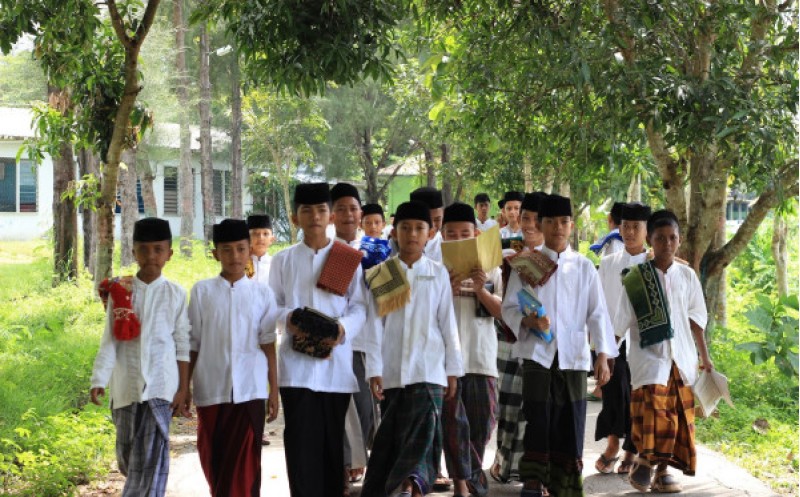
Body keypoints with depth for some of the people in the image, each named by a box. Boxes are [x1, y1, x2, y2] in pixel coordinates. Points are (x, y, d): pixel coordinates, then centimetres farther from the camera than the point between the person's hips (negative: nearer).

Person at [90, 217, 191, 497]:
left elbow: (182, 346, 3)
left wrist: (184, 390, 0)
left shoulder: (175, 294, 2)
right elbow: (109, 341, 0)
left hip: (160, 385, -2)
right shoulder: (119, 292, 4)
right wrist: (99, 380, -10)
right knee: (127, 458, 12)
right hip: (126, 386, 2)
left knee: (150, 460, -10)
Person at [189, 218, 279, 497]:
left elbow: (269, 344, 5)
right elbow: (192, 344, 7)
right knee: (214, 462, 10)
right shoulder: (202, 291, 4)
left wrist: (274, 390, 4)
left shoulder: (262, 293, 4)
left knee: (245, 464, -4)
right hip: (211, 390, 1)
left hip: (250, 390, -1)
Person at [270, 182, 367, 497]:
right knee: (301, 438, -7)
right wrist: (288, 319, -14)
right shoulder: (283, 260, 9)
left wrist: (343, 329, -17)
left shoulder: (348, 258, 7)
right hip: (297, 360, 0)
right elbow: (272, 305, 8)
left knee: (332, 438, 6)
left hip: (336, 359, 0)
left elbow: (359, 306, 2)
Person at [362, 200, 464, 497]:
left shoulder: (438, 274, 6)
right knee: (389, 438, 6)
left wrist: (452, 371, 5)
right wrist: (374, 370, -3)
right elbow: (375, 326, 3)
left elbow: (448, 324, 7)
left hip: (428, 370, -1)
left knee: (424, 430, -18)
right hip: (391, 372, 1)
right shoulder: (379, 275, 6)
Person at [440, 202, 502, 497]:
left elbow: (501, 311, 6)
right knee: (453, 418, -5)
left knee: (484, 417, 7)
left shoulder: (490, 269, 10)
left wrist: (481, 291, -11)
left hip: (482, 354, 3)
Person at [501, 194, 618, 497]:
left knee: (569, 424, 3)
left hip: (573, 355, 1)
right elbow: (509, 308, 4)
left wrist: (603, 354, -6)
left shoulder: (584, 267, 8)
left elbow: (597, 313, 5)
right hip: (537, 353, -1)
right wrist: (527, 321, -18)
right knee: (538, 420, -7)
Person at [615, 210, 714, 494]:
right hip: (649, 357, -3)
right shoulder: (635, 278, -2)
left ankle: (664, 469, 10)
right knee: (652, 410, -14)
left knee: (679, 416, 2)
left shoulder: (686, 276, 6)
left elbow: (696, 318, 12)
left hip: (681, 359, 3)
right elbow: (619, 321, 0)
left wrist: (705, 356, 14)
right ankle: (645, 463, 1)